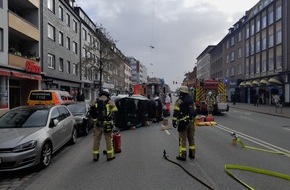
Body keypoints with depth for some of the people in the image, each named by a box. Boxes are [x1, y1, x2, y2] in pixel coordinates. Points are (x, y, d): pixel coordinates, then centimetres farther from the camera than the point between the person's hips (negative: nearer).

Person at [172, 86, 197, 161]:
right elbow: (194, 111, 17)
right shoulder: (191, 100, 13)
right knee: (191, 138, 14)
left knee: (183, 139, -2)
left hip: (183, 122, -6)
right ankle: (192, 154, 21)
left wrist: (174, 121, -11)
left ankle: (182, 155, 1)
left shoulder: (179, 101, -8)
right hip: (191, 121, 6)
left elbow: (176, 112, -14)